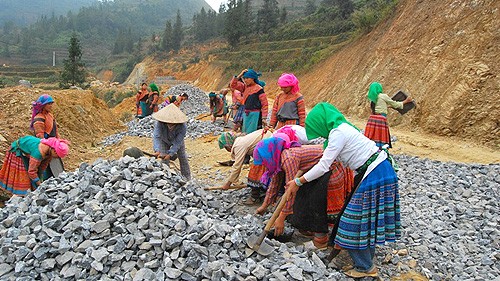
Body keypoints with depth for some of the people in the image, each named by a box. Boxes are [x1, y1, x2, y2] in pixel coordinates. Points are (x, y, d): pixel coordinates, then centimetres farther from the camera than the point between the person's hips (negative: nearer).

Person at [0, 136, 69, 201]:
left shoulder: (50, 149, -19)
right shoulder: (39, 152, -44)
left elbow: (44, 164, -3)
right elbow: (31, 171, -35)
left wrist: (40, 178, 2)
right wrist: (39, 184, -25)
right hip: (17, 152, -8)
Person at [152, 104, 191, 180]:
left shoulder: (182, 127, -41)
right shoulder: (159, 123, -42)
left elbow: (177, 143, -39)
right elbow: (156, 137, -51)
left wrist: (170, 154, -50)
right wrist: (157, 150, -67)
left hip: (177, 140, 0)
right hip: (164, 140, 0)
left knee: (182, 157, 5)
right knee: (164, 159, -10)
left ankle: (187, 179, 19)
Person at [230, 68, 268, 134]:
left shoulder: (259, 89, -10)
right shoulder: (245, 87, 9)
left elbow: (264, 104, -10)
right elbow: (233, 84, 11)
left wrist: (264, 118, -14)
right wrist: (240, 75, 0)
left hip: (255, 115, -7)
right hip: (246, 114, 7)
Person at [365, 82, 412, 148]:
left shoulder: (372, 98, 14)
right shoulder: (383, 96, -2)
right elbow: (395, 104, 10)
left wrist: (390, 106, 43)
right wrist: (405, 101, 24)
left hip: (372, 119, 6)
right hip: (381, 119, -6)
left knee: (371, 140, 6)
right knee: (381, 139, -4)